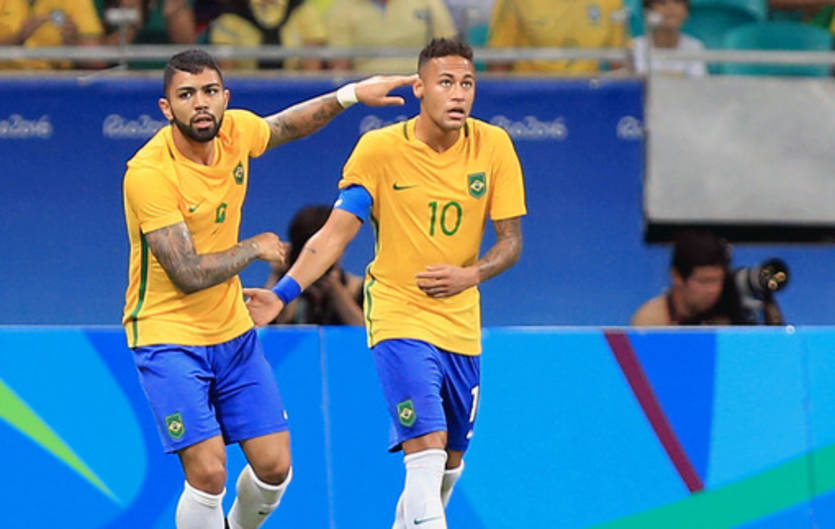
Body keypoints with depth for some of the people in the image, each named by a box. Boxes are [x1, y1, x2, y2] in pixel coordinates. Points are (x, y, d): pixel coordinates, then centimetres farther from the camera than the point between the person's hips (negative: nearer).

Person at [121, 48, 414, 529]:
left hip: (232, 330, 6)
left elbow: (288, 125, 21)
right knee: (208, 473, -19)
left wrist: (349, 94, 13)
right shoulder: (148, 174, -24)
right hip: (168, 336, -6)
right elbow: (189, 275, -25)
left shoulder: (237, 132, -5)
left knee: (274, 466, 2)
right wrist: (255, 249, -11)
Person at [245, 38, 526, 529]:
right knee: (428, 450, -20)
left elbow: (511, 241, -1)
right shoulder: (379, 149, -11)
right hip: (398, 315, -4)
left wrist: (470, 275, -21)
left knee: (451, 460, 15)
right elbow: (336, 233, -8)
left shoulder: (494, 147, -5)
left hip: (461, 320, 4)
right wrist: (284, 292, -19)